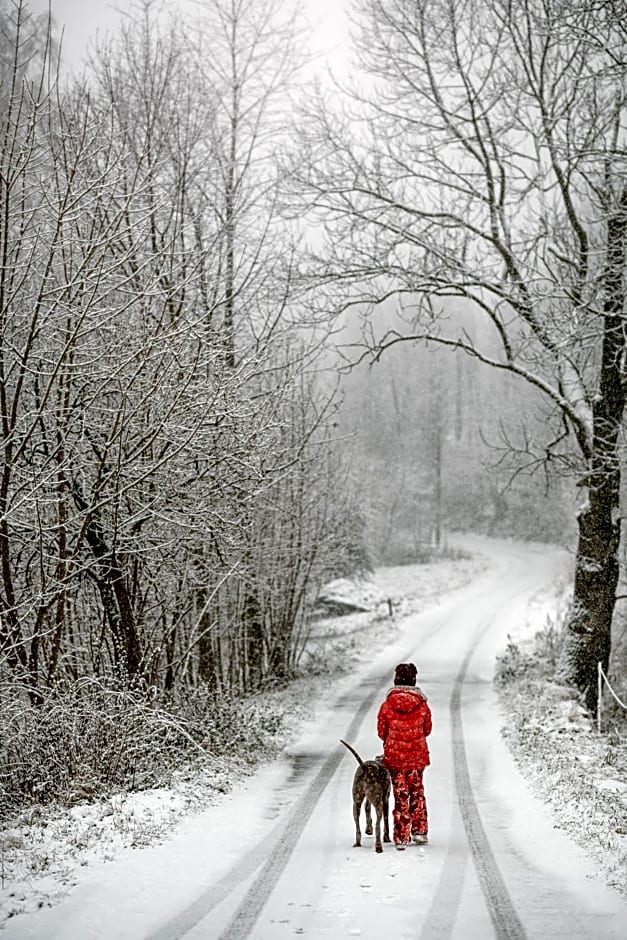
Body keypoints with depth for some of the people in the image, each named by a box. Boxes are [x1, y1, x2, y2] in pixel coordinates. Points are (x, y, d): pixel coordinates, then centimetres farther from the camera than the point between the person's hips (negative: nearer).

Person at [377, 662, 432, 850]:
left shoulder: (387, 705, -11)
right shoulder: (422, 705, -9)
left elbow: (381, 731, -2)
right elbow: (427, 730, 4)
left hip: (394, 755, -1)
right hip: (417, 755, 1)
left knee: (400, 795, 8)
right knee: (417, 792, 20)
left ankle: (401, 838, 7)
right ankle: (420, 831, 23)